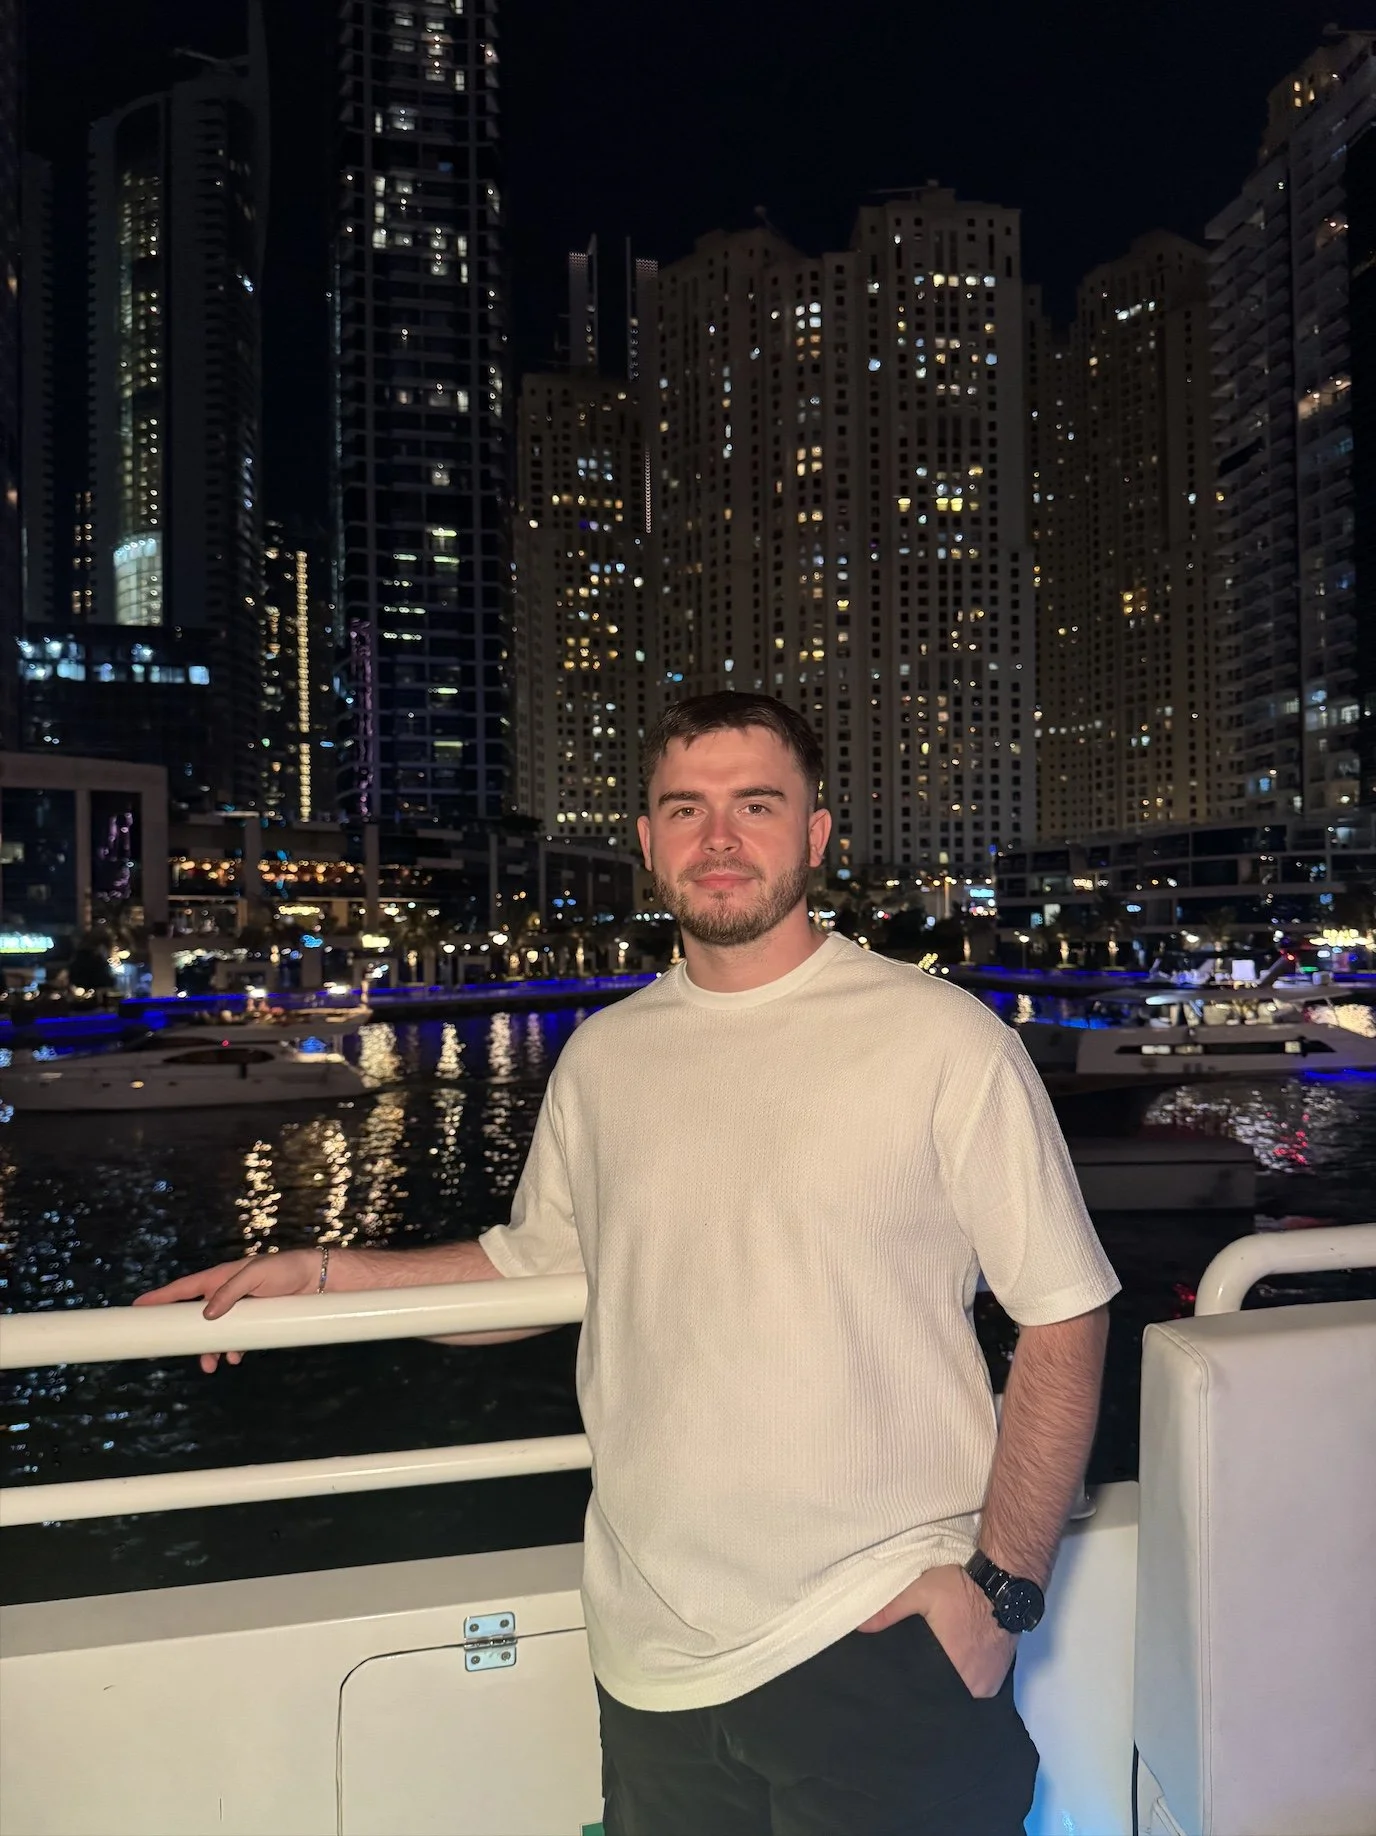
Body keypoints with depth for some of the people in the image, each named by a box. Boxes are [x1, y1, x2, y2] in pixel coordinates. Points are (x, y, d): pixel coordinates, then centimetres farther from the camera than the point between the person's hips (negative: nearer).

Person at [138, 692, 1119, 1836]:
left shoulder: (944, 1040, -9)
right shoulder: (604, 1056, 3)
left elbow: (1063, 1315, -6)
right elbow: (533, 1264, 15)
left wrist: (999, 1589, -12)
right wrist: (314, 1271, 8)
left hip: (884, 1639, -3)